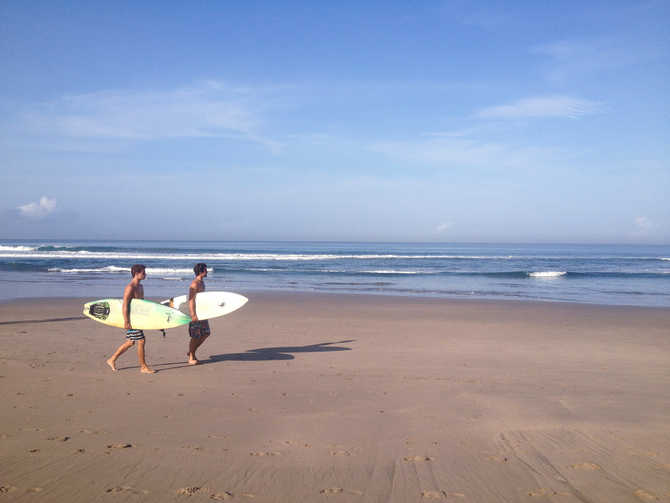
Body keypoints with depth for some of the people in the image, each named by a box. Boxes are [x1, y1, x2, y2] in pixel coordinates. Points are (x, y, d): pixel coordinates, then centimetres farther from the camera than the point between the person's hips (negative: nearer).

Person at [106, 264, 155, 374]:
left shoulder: (140, 286, 12)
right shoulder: (130, 287, -17)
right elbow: (124, 305, -20)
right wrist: (126, 321, -23)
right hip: (131, 319, -10)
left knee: (130, 342, 15)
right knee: (141, 341, -5)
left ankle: (112, 360, 27)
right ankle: (143, 367, 4)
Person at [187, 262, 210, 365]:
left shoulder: (202, 282, 13)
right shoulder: (194, 284, -17)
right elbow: (191, 300, -21)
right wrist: (193, 315, -26)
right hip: (196, 312, -9)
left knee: (206, 333, 12)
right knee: (195, 336, -2)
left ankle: (192, 352, 24)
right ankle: (191, 358, 11)